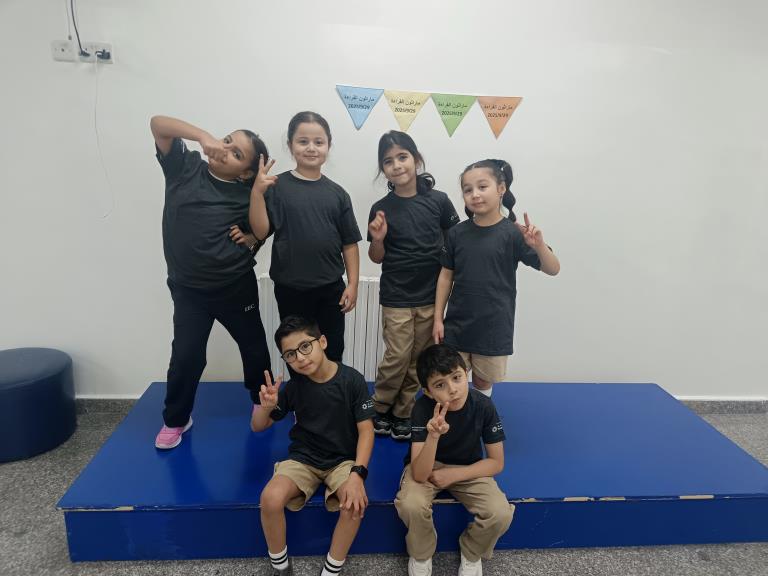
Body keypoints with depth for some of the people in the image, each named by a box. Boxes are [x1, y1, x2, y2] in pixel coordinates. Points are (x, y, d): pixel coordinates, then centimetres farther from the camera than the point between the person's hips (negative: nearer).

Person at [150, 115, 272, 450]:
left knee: (254, 348, 14)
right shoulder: (185, 167, -3)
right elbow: (158, 123, -10)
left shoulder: (249, 194, -4)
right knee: (186, 356, 4)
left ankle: (264, 402, 39)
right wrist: (203, 136, -22)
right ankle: (176, 419, 28)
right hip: (188, 288, 0)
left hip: (237, 287, 1)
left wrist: (252, 238, -11)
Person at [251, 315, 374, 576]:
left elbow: (366, 430, -12)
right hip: (303, 458, 2)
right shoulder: (293, 386, -8)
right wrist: (266, 407, -22)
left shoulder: (352, 380, -15)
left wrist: (357, 474, -25)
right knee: (271, 499, -26)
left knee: (355, 503, -31)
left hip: (343, 459, -1)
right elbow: (257, 427, 2)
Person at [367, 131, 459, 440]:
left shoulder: (438, 200, -4)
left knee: (418, 361, 11)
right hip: (396, 298, -1)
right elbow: (376, 258, 4)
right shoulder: (381, 209, -4)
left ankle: (402, 414, 29)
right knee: (397, 358, 2)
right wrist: (378, 239, -16)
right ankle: (378, 409, 27)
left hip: (431, 296, 2)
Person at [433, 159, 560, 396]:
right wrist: (438, 318, 4)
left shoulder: (512, 233, -9)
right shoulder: (456, 233, -2)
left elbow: (553, 269, -10)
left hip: (493, 327, -2)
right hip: (456, 325, 2)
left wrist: (539, 246, -30)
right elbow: (446, 276, 5)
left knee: (483, 382, 15)